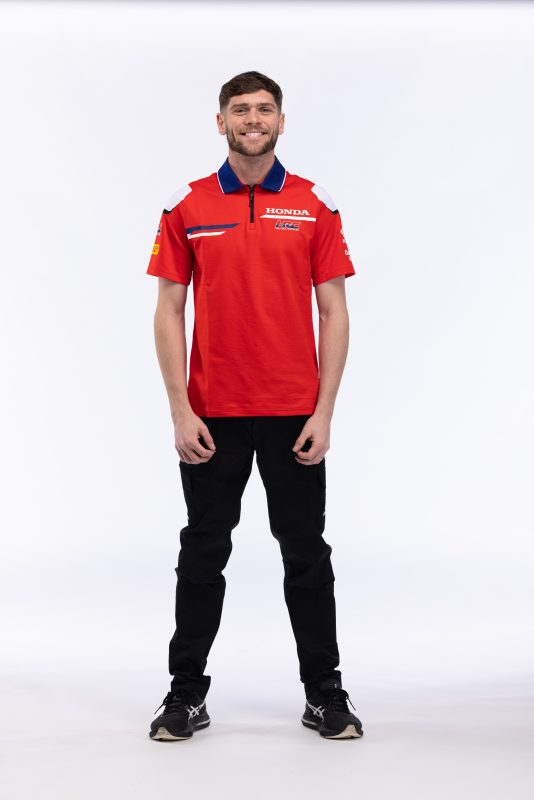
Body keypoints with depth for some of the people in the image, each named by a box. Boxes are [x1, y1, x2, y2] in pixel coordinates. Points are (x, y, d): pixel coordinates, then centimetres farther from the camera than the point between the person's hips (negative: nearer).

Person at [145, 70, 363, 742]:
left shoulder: (314, 206, 2)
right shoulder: (186, 208, 2)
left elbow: (334, 313, 0)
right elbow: (169, 313, 0)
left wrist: (324, 411, -8)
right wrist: (180, 411, -8)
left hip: (294, 415, 0)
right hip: (212, 415, 0)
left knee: (306, 555, 7)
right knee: (203, 554, 8)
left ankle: (325, 695, 19)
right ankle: (187, 694, 20)